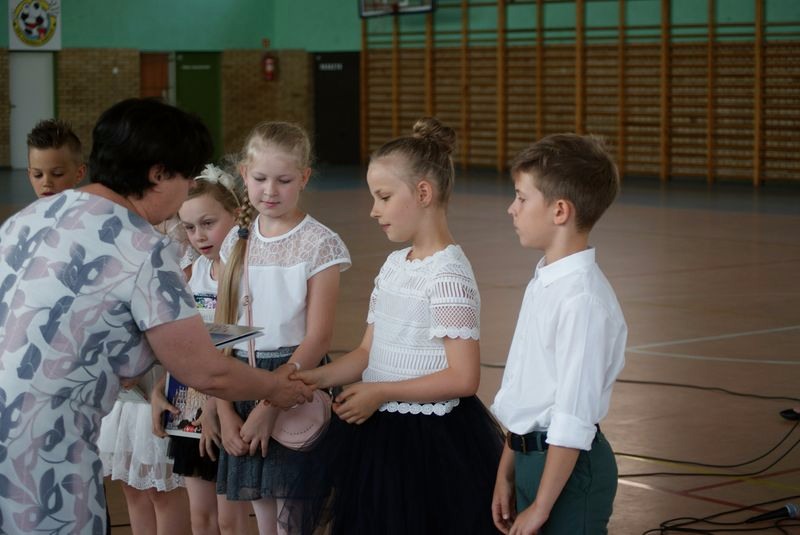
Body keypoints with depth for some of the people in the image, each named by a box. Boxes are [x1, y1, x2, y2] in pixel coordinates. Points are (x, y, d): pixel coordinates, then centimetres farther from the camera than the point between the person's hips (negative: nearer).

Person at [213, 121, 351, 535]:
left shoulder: (319, 244, -8)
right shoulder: (237, 242, 7)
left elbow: (317, 337, -12)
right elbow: (221, 332, 6)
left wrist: (271, 405, -18)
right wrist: (224, 409, -3)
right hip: (243, 386, 5)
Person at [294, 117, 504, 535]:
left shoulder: (447, 274, -17)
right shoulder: (394, 265, 9)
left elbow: (463, 378, -21)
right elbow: (369, 352, 11)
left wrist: (381, 393, -18)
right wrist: (317, 378, -5)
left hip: (429, 442, -8)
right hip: (381, 436, 8)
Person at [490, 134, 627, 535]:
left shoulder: (582, 299, -21)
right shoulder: (544, 282, 7)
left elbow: (573, 422, -21)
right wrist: (506, 474, 15)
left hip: (567, 466, -8)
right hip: (531, 455, 8)